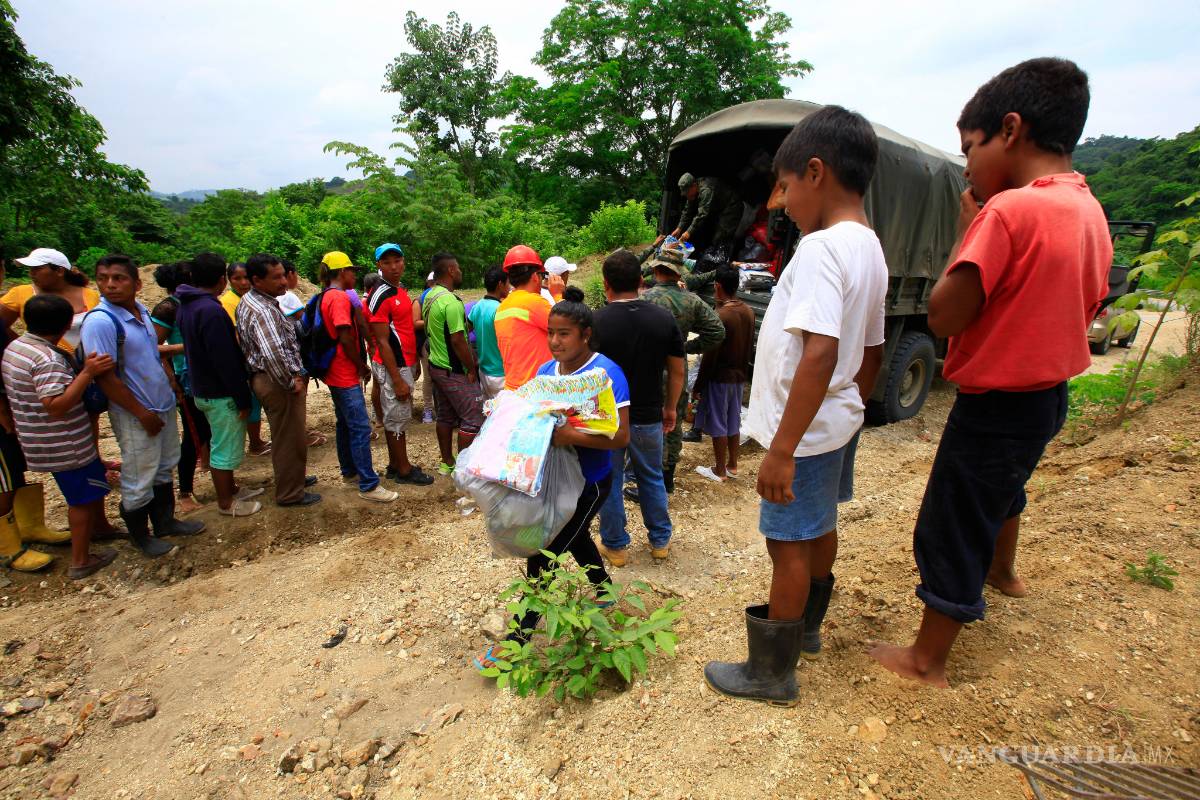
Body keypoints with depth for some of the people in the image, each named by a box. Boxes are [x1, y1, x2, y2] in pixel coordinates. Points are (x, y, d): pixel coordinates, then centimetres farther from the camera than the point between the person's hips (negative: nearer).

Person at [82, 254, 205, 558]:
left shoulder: (141, 311, 2)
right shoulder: (99, 322, -21)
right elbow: (105, 377, -21)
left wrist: (171, 385, 11)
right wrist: (142, 413, -17)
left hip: (164, 405, 8)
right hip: (135, 415, -7)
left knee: (165, 468, 20)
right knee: (139, 481, 8)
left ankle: (165, 522, 37)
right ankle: (141, 537, 26)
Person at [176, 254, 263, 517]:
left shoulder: (188, 306, 7)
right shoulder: (211, 310, -24)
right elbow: (226, 361, -24)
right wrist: (243, 399, -17)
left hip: (204, 388, 10)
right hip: (221, 394, -10)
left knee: (222, 445, 21)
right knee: (224, 449, 4)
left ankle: (231, 489, 36)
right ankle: (226, 503, 17)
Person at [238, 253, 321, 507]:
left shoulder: (251, 301, 10)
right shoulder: (262, 311, -24)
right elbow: (273, 353, -39)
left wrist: (296, 373, 12)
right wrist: (291, 382, -24)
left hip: (267, 378, 10)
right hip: (278, 382, -10)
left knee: (288, 435, 25)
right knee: (290, 438, 4)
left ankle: (293, 477, 43)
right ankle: (290, 493, 18)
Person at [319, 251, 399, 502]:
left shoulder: (326, 297, 14)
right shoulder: (340, 297, -17)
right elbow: (345, 339, -22)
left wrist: (359, 365, 16)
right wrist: (362, 366, -9)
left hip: (336, 374, 11)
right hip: (346, 375, -11)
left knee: (345, 424, 19)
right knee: (361, 429, -9)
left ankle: (349, 471, 31)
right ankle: (368, 485, -6)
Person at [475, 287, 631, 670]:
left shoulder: (606, 373, -20)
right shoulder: (546, 370, 1)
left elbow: (620, 437, -26)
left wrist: (571, 436, -37)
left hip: (590, 481, -8)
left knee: (542, 553, -5)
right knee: (575, 537, 26)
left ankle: (520, 636, 11)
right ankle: (604, 592, 52)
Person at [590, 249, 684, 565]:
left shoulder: (595, 322, -14)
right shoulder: (664, 318, -6)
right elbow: (677, 371, 0)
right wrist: (670, 408, 13)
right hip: (648, 416, 3)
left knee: (609, 482, 12)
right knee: (652, 478, 19)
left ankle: (615, 546, 24)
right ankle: (660, 541, 31)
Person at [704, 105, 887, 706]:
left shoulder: (821, 248, -22)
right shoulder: (870, 249, 8)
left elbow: (820, 352, -32)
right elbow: (871, 353, 14)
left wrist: (783, 448, -30)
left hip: (806, 430, -10)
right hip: (838, 421, 10)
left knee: (789, 544, 3)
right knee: (819, 529, 23)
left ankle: (772, 672, 21)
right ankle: (805, 626, 45)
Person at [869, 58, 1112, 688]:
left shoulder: (1007, 210, -23)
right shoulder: (1091, 212, 4)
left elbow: (945, 316, -23)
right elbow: (1085, 308, 14)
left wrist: (966, 231, -13)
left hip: (996, 403, -9)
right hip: (1049, 394, 9)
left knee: (951, 527, 3)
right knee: (1003, 486, 34)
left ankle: (925, 660, 17)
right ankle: (1002, 570, 60)